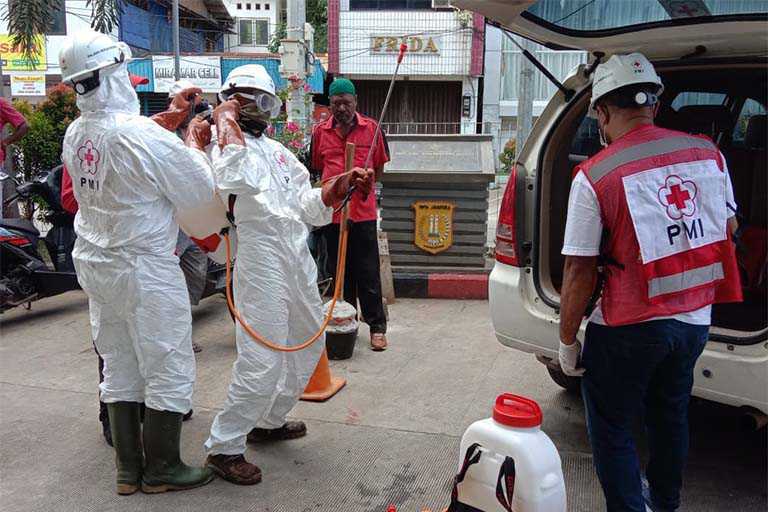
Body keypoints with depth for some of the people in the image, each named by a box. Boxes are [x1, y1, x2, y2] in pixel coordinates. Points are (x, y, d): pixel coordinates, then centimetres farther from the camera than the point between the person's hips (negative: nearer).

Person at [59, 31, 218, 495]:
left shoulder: (75, 135, 1)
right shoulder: (146, 137, -22)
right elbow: (201, 191, -11)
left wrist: (171, 116, 18)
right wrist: (195, 142, 3)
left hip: (95, 264, 8)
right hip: (146, 269, -8)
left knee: (119, 368, 16)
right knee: (170, 370, 6)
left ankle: (129, 469, 26)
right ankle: (161, 469, 18)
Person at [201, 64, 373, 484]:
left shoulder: (277, 150, 21)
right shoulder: (226, 143, -3)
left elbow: (309, 205, 16)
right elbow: (238, 179, -29)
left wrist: (344, 183, 1)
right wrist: (226, 118, -16)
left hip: (298, 256, 9)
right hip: (261, 256, -9)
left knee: (309, 344, 20)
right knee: (261, 362, -11)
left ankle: (269, 422, 36)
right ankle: (224, 447, 7)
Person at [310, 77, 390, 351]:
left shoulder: (371, 128, 1)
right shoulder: (320, 131, 6)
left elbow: (379, 167, 9)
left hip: (363, 212, -2)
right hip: (331, 212, 3)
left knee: (368, 273, 1)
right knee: (339, 272, 13)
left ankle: (377, 326, 10)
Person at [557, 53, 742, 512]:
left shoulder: (594, 176, -17)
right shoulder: (708, 152, -1)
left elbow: (580, 272, -16)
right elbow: (729, 230, 12)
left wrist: (567, 340, -4)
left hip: (630, 326, -6)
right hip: (696, 320, 7)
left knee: (612, 429, 12)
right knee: (670, 414, 26)